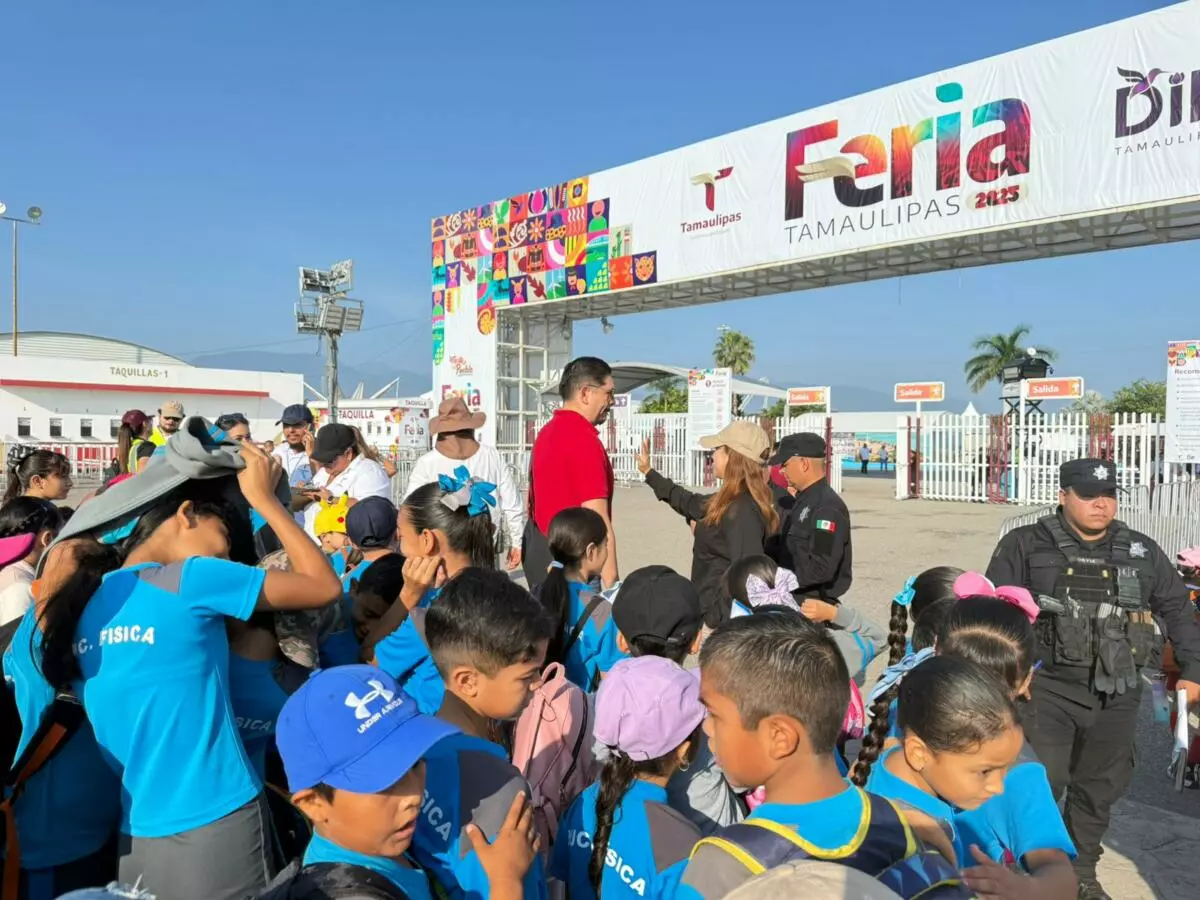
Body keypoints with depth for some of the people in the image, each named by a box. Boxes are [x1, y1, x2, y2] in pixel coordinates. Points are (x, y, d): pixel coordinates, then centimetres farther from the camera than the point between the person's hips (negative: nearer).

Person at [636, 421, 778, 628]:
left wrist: (719, 620, -22)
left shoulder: (742, 511, -21)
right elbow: (690, 503, 28)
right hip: (711, 610, 9)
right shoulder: (729, 502, 9)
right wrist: (649, 473, 35)